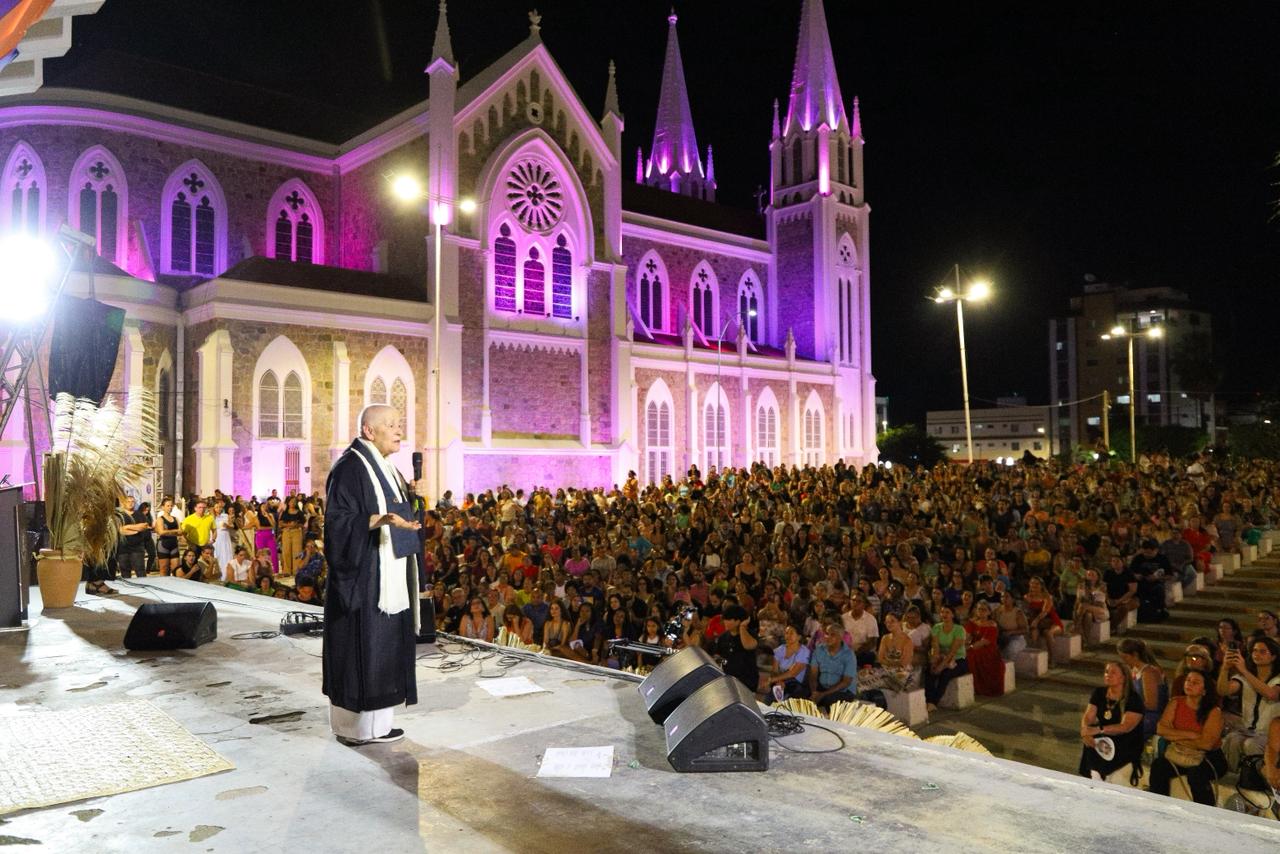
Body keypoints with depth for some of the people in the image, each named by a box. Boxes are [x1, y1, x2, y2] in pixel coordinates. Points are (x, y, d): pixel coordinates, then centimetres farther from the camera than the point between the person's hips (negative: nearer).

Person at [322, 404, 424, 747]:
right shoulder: (350, 468, -14)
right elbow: (338, 521, -21)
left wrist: (409, 495, 4)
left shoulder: (384, 467, 15)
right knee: (363, 648, -3)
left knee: (383, 647, 13)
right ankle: (356, 726, 8)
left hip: (387, 576, 10)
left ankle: (375, 721, 22)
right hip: (363, 576, -10)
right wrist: (380, 520, -34)